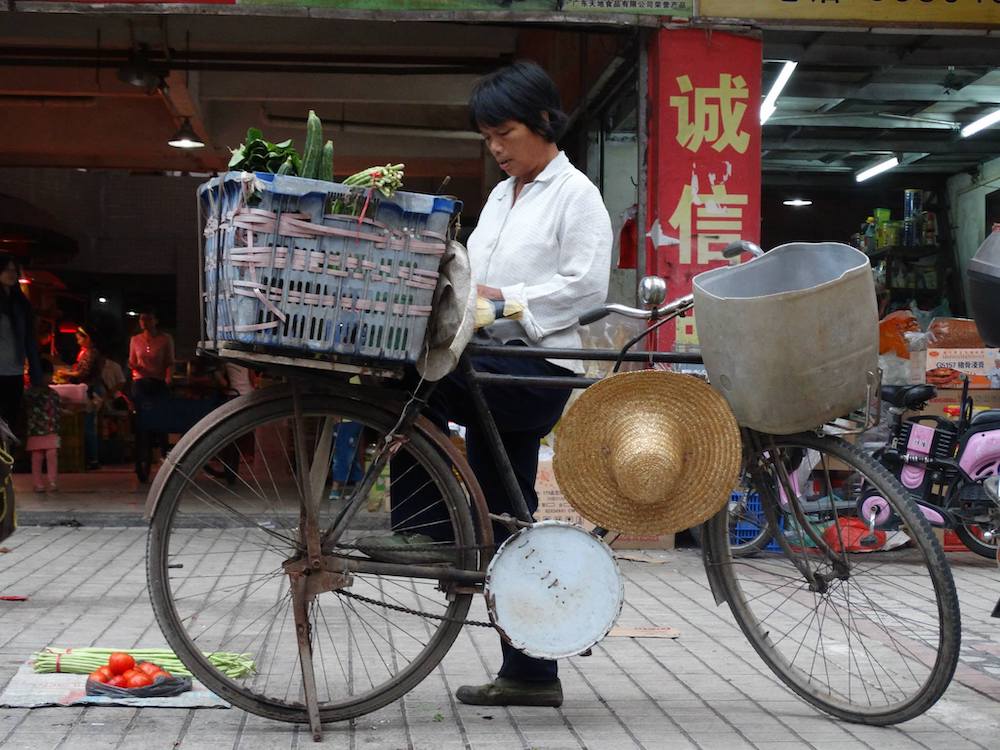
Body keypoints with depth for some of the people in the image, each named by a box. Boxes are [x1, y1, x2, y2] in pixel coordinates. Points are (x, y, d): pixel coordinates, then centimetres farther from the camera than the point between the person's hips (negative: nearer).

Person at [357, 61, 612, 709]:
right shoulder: (502, 197, 21)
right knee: (504, 522, 7)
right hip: (494, 367, 8)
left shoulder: (575, 193, -3)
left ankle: (426, 529, -18)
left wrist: (503, 299, -20)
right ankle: (530, 675, 14)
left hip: (539, 368, -8)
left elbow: (586, 285, -14)